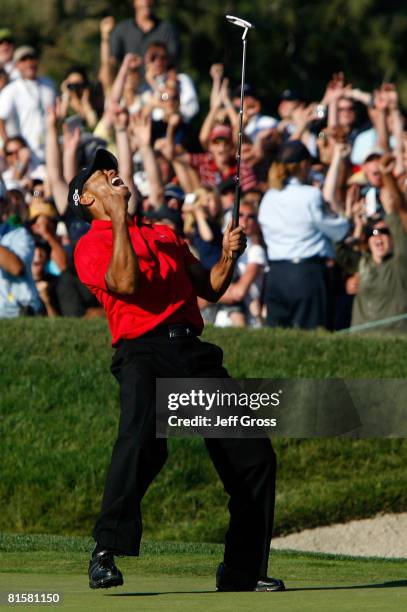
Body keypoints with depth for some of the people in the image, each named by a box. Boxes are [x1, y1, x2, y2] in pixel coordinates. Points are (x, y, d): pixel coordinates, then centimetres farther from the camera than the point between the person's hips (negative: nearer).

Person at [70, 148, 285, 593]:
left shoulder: (163, 234, 28)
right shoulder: (91, 246, 7)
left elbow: (210, 288, 26)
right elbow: (126, 282, -12)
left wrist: (228, 256, 8)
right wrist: (118, 218, -11)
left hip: (195, 355, 6)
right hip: (142, 352, -6)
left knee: (254, 455, 3)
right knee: (142, 439, -34)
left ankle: (242, 570, 16)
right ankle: (106, 554, -31)